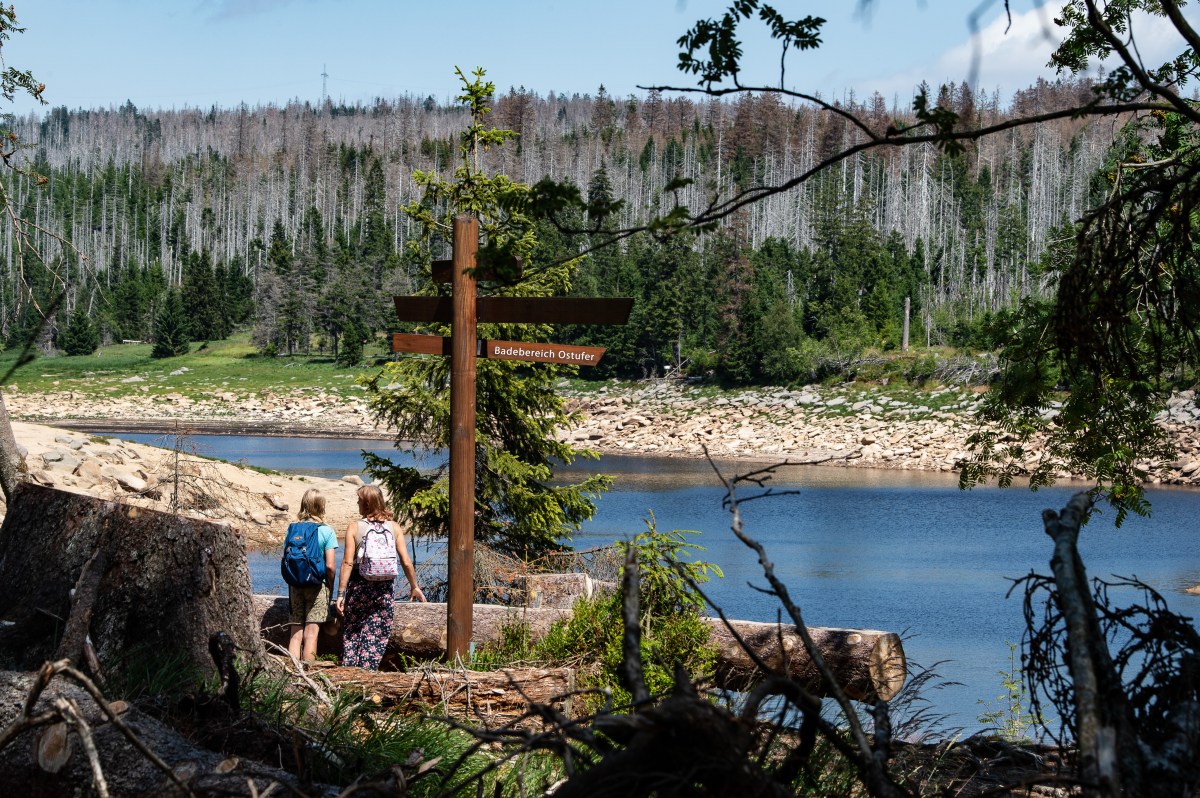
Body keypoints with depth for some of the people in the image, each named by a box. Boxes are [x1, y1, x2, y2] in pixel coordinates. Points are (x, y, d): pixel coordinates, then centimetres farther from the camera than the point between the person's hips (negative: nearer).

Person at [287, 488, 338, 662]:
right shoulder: (327, 531, -7)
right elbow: (329, 565, -10)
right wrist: (331, 587, 4)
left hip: (295, 584, 3)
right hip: (317, 584, -3)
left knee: (296, 633, 7)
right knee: (311, 633, -1)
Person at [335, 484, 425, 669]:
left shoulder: (354, 527, -3)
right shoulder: (393, 527, 2)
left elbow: (348, 562, -9)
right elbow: (406, 562, 0)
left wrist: (341, 593, -8)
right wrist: (414, 586, 14)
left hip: (358, 584, -1)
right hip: (385, 587, 1)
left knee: (351, 633, 10)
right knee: (376, 636, 5)